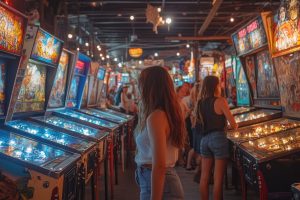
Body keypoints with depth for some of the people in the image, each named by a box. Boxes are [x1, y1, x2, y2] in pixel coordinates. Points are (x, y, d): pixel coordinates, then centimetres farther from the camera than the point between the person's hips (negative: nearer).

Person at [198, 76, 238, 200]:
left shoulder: (201, 103, 7)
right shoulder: (220, 101, -10)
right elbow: (233, 124, -9)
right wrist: (235, 127, 11)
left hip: (205, 139, 6)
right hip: (218, 139, -6)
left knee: (204, 177, 11)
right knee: (218, 178, 0)